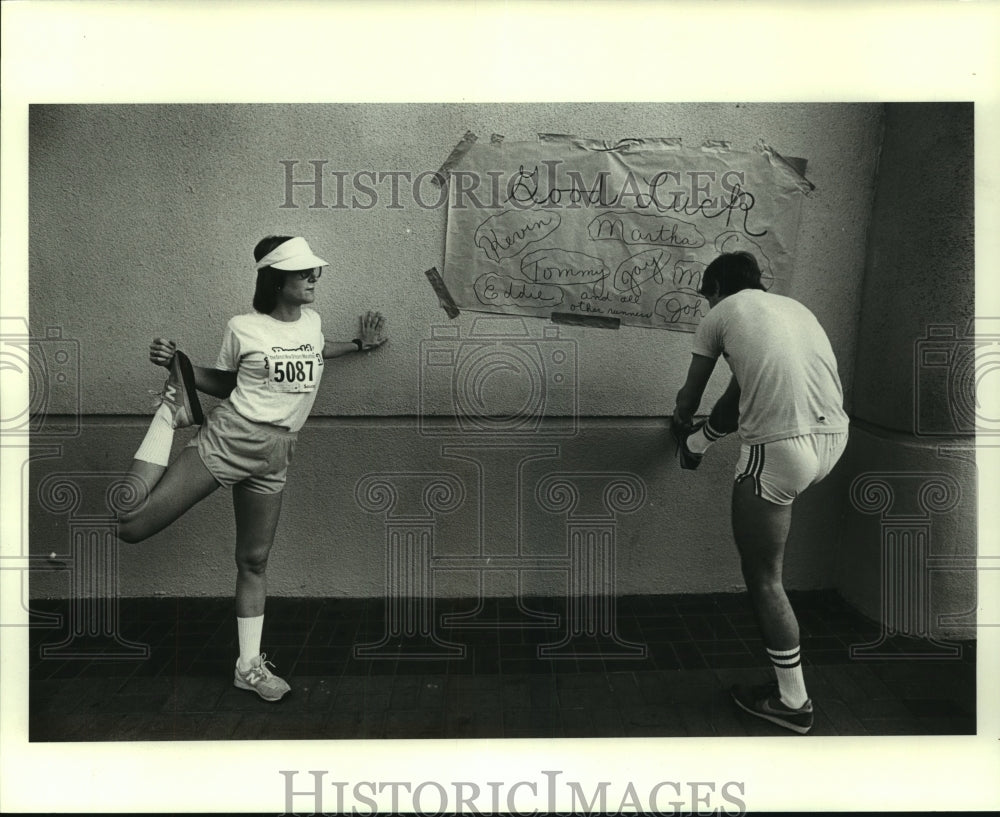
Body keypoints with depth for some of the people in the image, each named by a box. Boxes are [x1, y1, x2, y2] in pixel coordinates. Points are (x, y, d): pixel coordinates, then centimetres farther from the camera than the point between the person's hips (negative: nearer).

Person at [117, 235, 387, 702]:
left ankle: (249, 666, 23)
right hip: (225, 437, -4)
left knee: (254, 561, 11)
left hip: (272, 456, 4)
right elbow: (224, 383, 9)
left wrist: (359, 345, 30)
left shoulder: (312, 321, 10)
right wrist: (178, 365, -7)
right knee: (130, 525, -12)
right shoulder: (243, 328, -4)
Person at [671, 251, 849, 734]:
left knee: (763, 580, 8)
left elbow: (690, 396, 18)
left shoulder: (721, 313, 7)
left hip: (781, 450, -7)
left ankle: (791, 701, 17)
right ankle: (698, 445, 55)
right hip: (834, 438, 7)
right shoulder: (792, 306, 25)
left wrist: (679, 421, 41)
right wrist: (697, 434, 45)